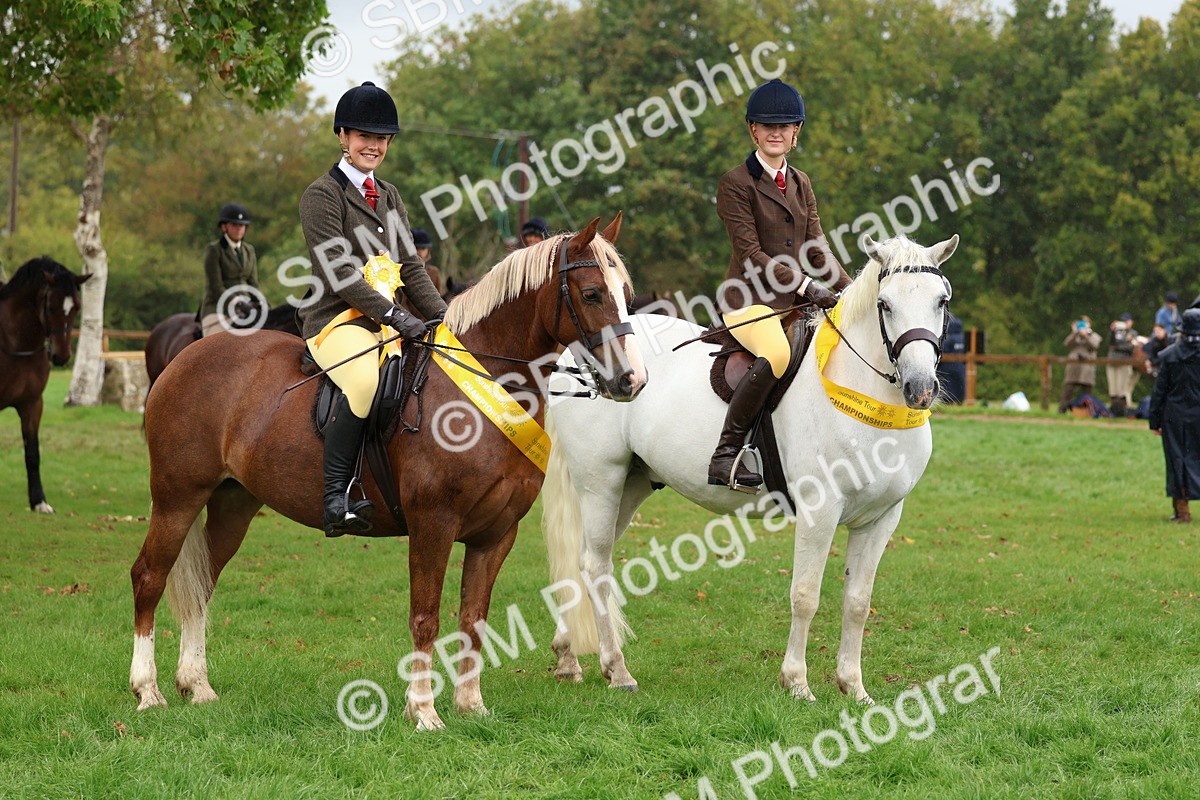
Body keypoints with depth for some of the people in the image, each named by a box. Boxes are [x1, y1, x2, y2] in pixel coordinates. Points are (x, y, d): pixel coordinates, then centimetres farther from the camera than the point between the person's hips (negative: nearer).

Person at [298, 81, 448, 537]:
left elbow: (410, 267, 20)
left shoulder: (389, 196, 22)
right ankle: (336, 497, -36)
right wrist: (393, 315, -21)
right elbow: (337, 272, -13)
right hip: (338, 320, -8)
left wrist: (445, 317, 5)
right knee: (367, 379, -38)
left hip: (390, 319, 8)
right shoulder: (322, 195, -3)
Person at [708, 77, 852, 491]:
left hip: (795, 302, 8)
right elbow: (751, 253, -12)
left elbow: (817, 249, 15)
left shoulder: (801, 184, 17)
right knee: (776, 354, -36)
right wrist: (806, 286, -20)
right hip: (750, 298, -8)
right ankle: (725, 454, -30)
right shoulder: (736, 184, -4)